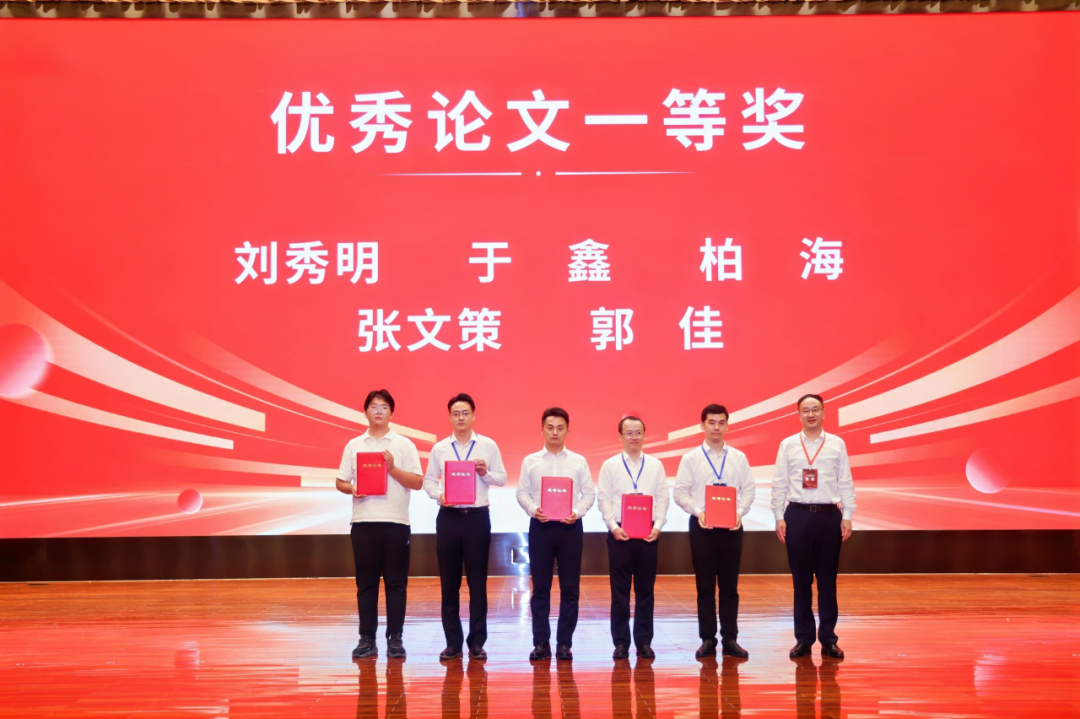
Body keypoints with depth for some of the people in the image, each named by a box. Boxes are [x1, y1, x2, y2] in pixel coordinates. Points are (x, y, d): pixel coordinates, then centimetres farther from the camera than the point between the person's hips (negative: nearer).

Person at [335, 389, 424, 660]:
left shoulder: (404, 445, 5)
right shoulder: (353, 445, 11)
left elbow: (417, 482, 0)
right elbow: (340, 482, 10)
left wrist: (393, 468, -13)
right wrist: (351, 488, -11)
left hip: (396, 521, -1)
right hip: (363, 521, 2)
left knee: (396, 583, 1)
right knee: (366, 583, 4)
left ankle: (395, 638, 7)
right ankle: (367, 638, 10)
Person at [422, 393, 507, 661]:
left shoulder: (488, 446, 3)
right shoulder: (439, 448, 6)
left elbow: (502, 478, 5)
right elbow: (428, 480, 8)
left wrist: (486, 473, -14)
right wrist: (438, 495, -11)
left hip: (477, 517, -1)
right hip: (448, 517, 1)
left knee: (477, 582, 2)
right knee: (449, 582, 4)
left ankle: (477, 642, 10)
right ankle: (453, 642, 13)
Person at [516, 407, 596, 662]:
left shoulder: (578, 461, 6)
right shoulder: (531, 461, 7)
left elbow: (589, 493, 4)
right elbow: (522, 492, 5)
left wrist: (577, 512, -12)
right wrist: (533, 509, -13)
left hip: (570, 526, 0)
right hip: (540, 526, 0)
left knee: (570, 588, 2)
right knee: (540, 587, 3)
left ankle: (564, 643, 10)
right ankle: (541, 642, 10)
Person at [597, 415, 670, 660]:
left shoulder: (655, 465, 8)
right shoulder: (610, 465, 4)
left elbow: (663, 498, 5)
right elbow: (604, 499, 0)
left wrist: (658, 526, -7)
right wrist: (613, 526, -12)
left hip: (648, 534, 1)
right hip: (620, 533, -1)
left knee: (645, 590, 5)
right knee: (620, 590, 3)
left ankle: (644, 641, 13)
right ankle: (621, 642, 9)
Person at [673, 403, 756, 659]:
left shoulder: (739, 458, 7)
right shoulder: (691, 458, 2)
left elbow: (748, 489, 5)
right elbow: (680, 491, -1)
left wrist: (740, 512, -11)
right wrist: (698, 512, -15)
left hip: (731, 526, 1)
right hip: (701, 526, -1)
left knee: (729, 586, 5)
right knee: (705, 586, 4)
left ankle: (730, 639, 11)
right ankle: (707, 640, 10)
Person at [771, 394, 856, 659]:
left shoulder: (837, 444, 3)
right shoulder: (788, 445, 4)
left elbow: (846, 483, 3)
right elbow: (779, 484, 4)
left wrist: (847, 517, -2)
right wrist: (779, 518, -2)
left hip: (828, 515, 0)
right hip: (797, 515, 0)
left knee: (827, 579, 5)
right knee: (801, 579, 6)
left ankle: (828, 639, 13)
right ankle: (803, 638, 14)